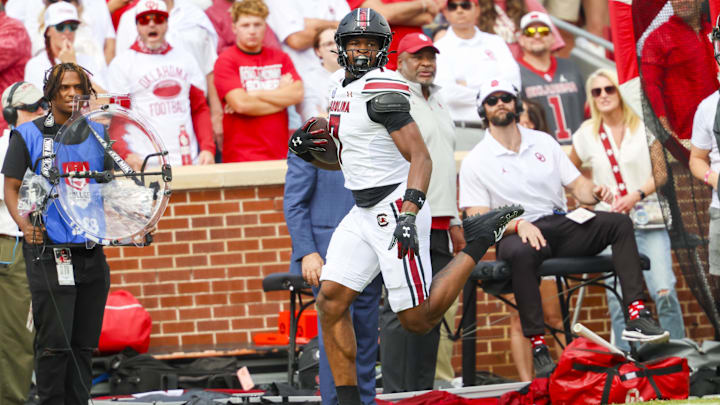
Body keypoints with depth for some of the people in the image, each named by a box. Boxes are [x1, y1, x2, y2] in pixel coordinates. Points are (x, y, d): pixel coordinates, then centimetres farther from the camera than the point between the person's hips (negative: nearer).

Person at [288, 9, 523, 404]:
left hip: (396, 207, -9)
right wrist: (308, 152, 5)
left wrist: (408, 215, -31)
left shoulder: (381, 90, -16)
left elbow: (421, 158, -21)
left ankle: (480, 238, 10)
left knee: (418, 320, -3)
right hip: (363, 213, 9)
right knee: (330, 300, -3)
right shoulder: (343, 85, 13)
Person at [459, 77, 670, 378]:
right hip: (515, 234, -5)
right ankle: (538, 347, -42)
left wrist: (594, 192, -9)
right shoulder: (476, 162, 3)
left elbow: (577, 185, 16)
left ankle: (637, 316, -28)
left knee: (619, 223, -18)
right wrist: (518, 224, -24)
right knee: (521, 253, -41)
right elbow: (479, 220, -6)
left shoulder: (543, 142, 17)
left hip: (563, 225, 5)